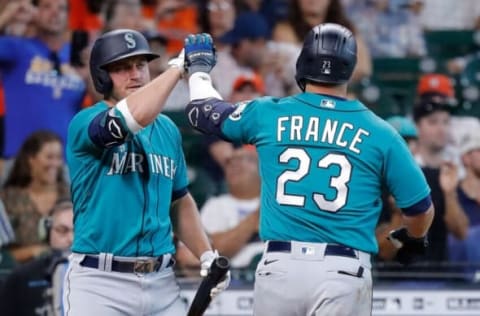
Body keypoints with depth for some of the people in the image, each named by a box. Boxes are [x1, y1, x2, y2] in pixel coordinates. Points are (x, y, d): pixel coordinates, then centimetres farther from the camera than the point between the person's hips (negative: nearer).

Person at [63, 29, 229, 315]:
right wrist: (178, 67, -17)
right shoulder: (85, 123, -6)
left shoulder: (168, 130, 15)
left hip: (161, 281, 6)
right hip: (99, 281, -6)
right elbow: (134, 117, -27)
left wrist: (207, 256, 10)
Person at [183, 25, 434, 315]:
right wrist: (413, 240, 32)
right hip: (343, 273, -2)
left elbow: (203, 111, 24)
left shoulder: (268, 115, 6)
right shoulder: (379, 133, 2)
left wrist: (199, 68, 46)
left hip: (279, 268, 2)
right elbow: (420, 206, 8)